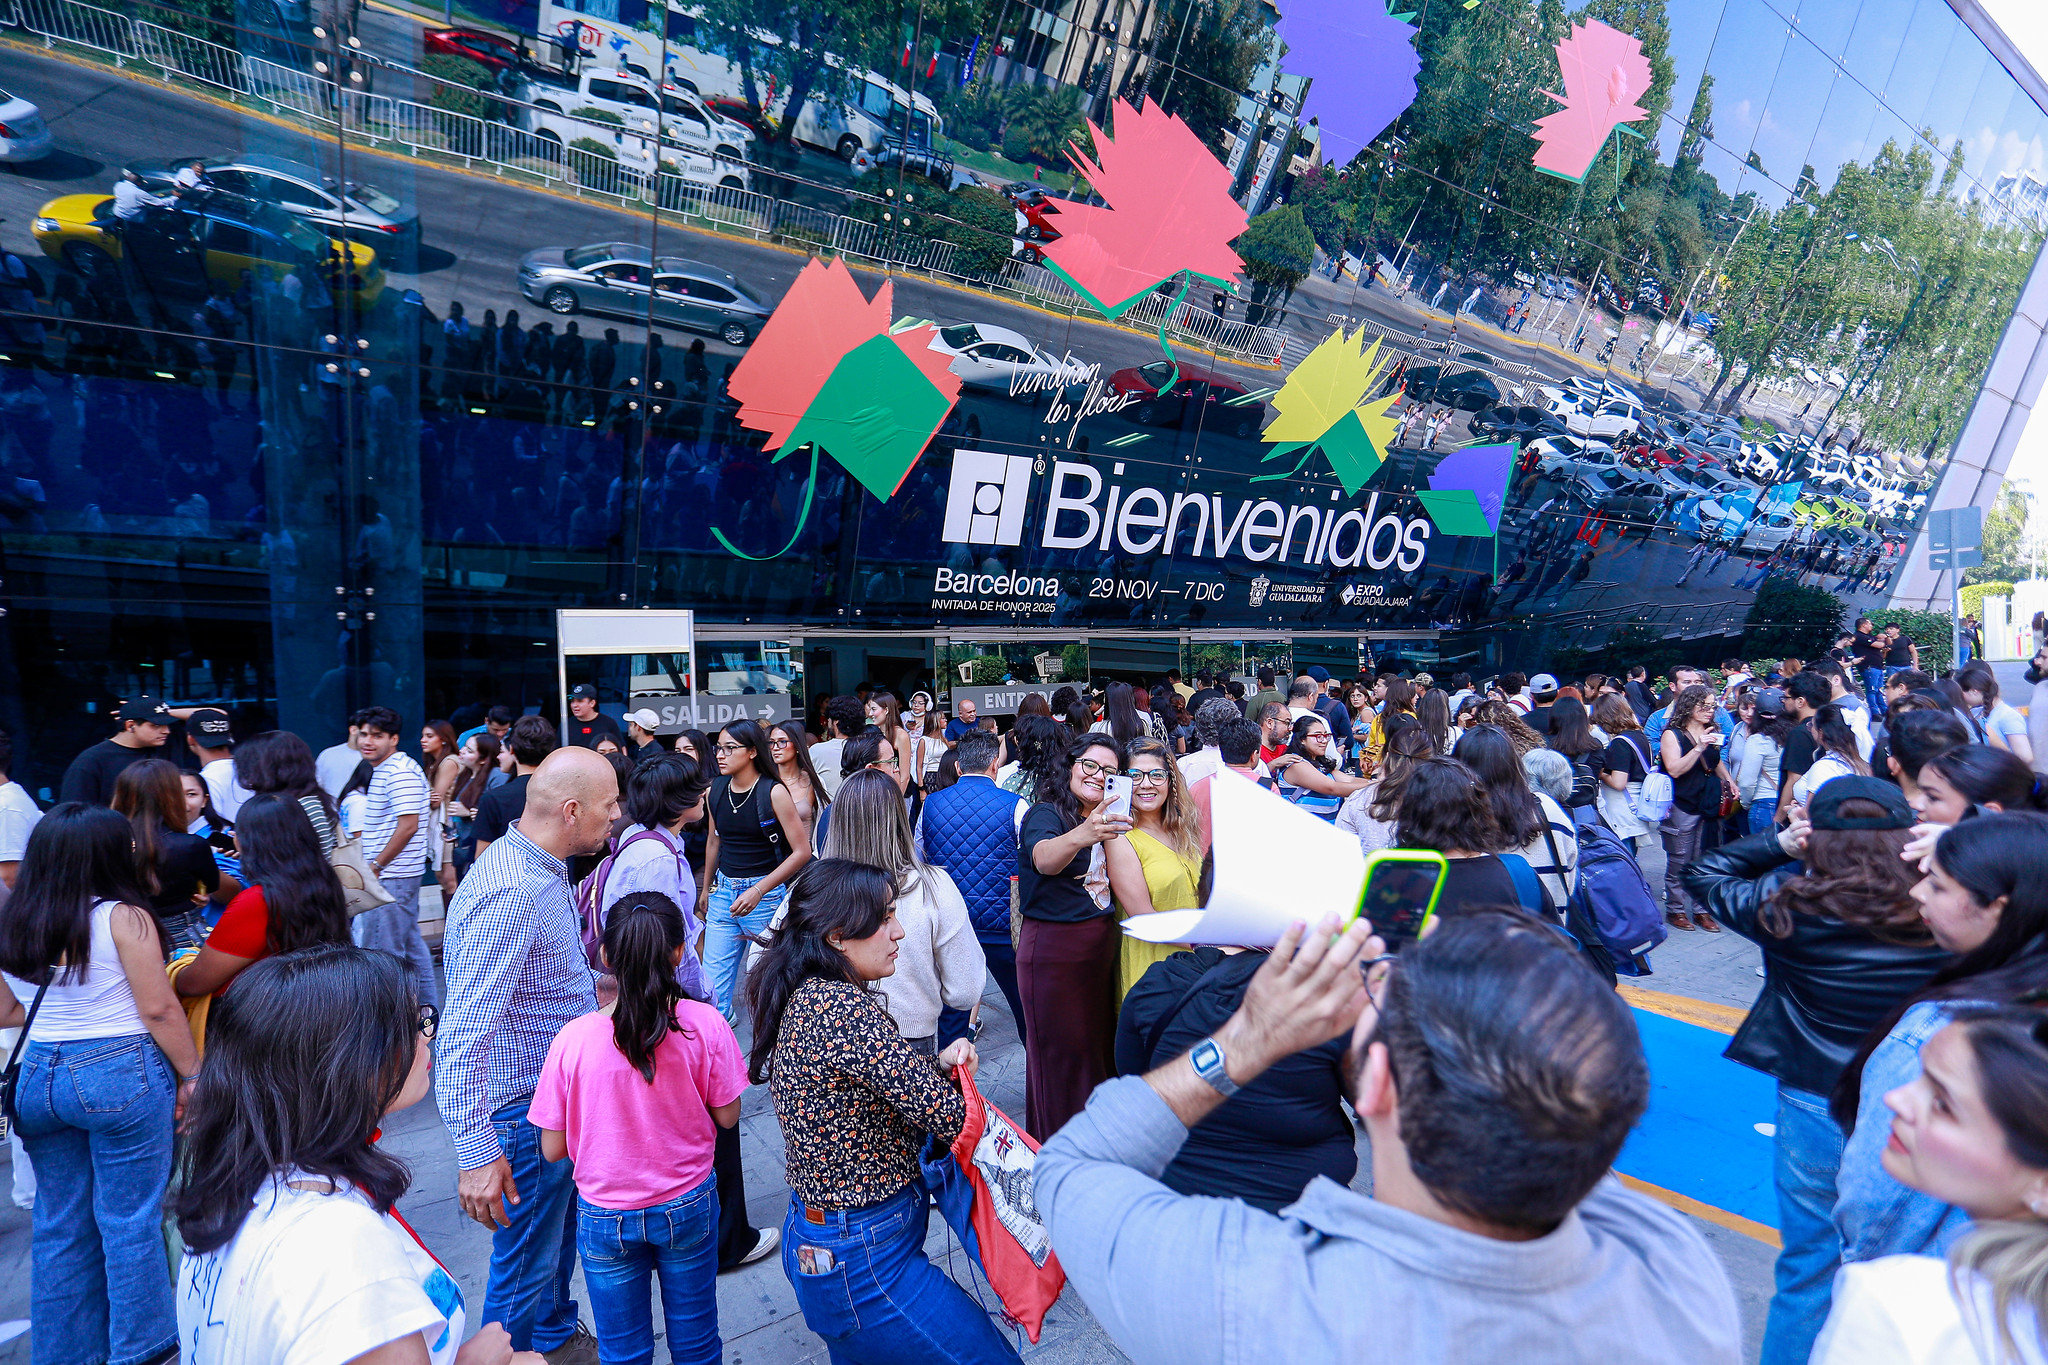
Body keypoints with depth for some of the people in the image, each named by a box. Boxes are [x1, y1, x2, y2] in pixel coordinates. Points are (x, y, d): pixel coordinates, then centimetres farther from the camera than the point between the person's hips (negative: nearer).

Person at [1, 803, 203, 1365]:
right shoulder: (123, 917, -14)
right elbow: (159, 1008, -13)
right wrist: (192, 1075, -4)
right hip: (121, 1074, -6)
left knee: (60, 1225, 17)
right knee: (131, 1222, 6)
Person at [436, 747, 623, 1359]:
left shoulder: (546, 872, 4)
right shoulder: (509, 893, -30)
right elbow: (464, 1034, -32)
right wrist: (476, 1154, -31)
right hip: (526, 1111, -10)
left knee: (561, 1238, 27)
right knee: (526, 1267, 9)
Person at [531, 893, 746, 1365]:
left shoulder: (573, 1039, -20)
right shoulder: (706, 1025, -20)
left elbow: (552, 1148, -9)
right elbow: (727, 1116, -8)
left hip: (604, 1216, 0)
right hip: (688, 1205, 0)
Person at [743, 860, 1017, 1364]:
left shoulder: (803, 997, 2)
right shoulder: (841, 1007, -26)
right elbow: (949, 1118, -24)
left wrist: (937, 1063, -6)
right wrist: (948, 1077, -4)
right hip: (864, 1259, -9)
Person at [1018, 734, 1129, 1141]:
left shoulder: (1106, 819, 9)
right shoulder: (1045, 814, -13)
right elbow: (1044, 858, -37)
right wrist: (1081, 837, -56)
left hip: (1103, 946, 7)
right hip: (1054, 948, -6)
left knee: (1101, 1043, 13)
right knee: (1063, 1050, 1)